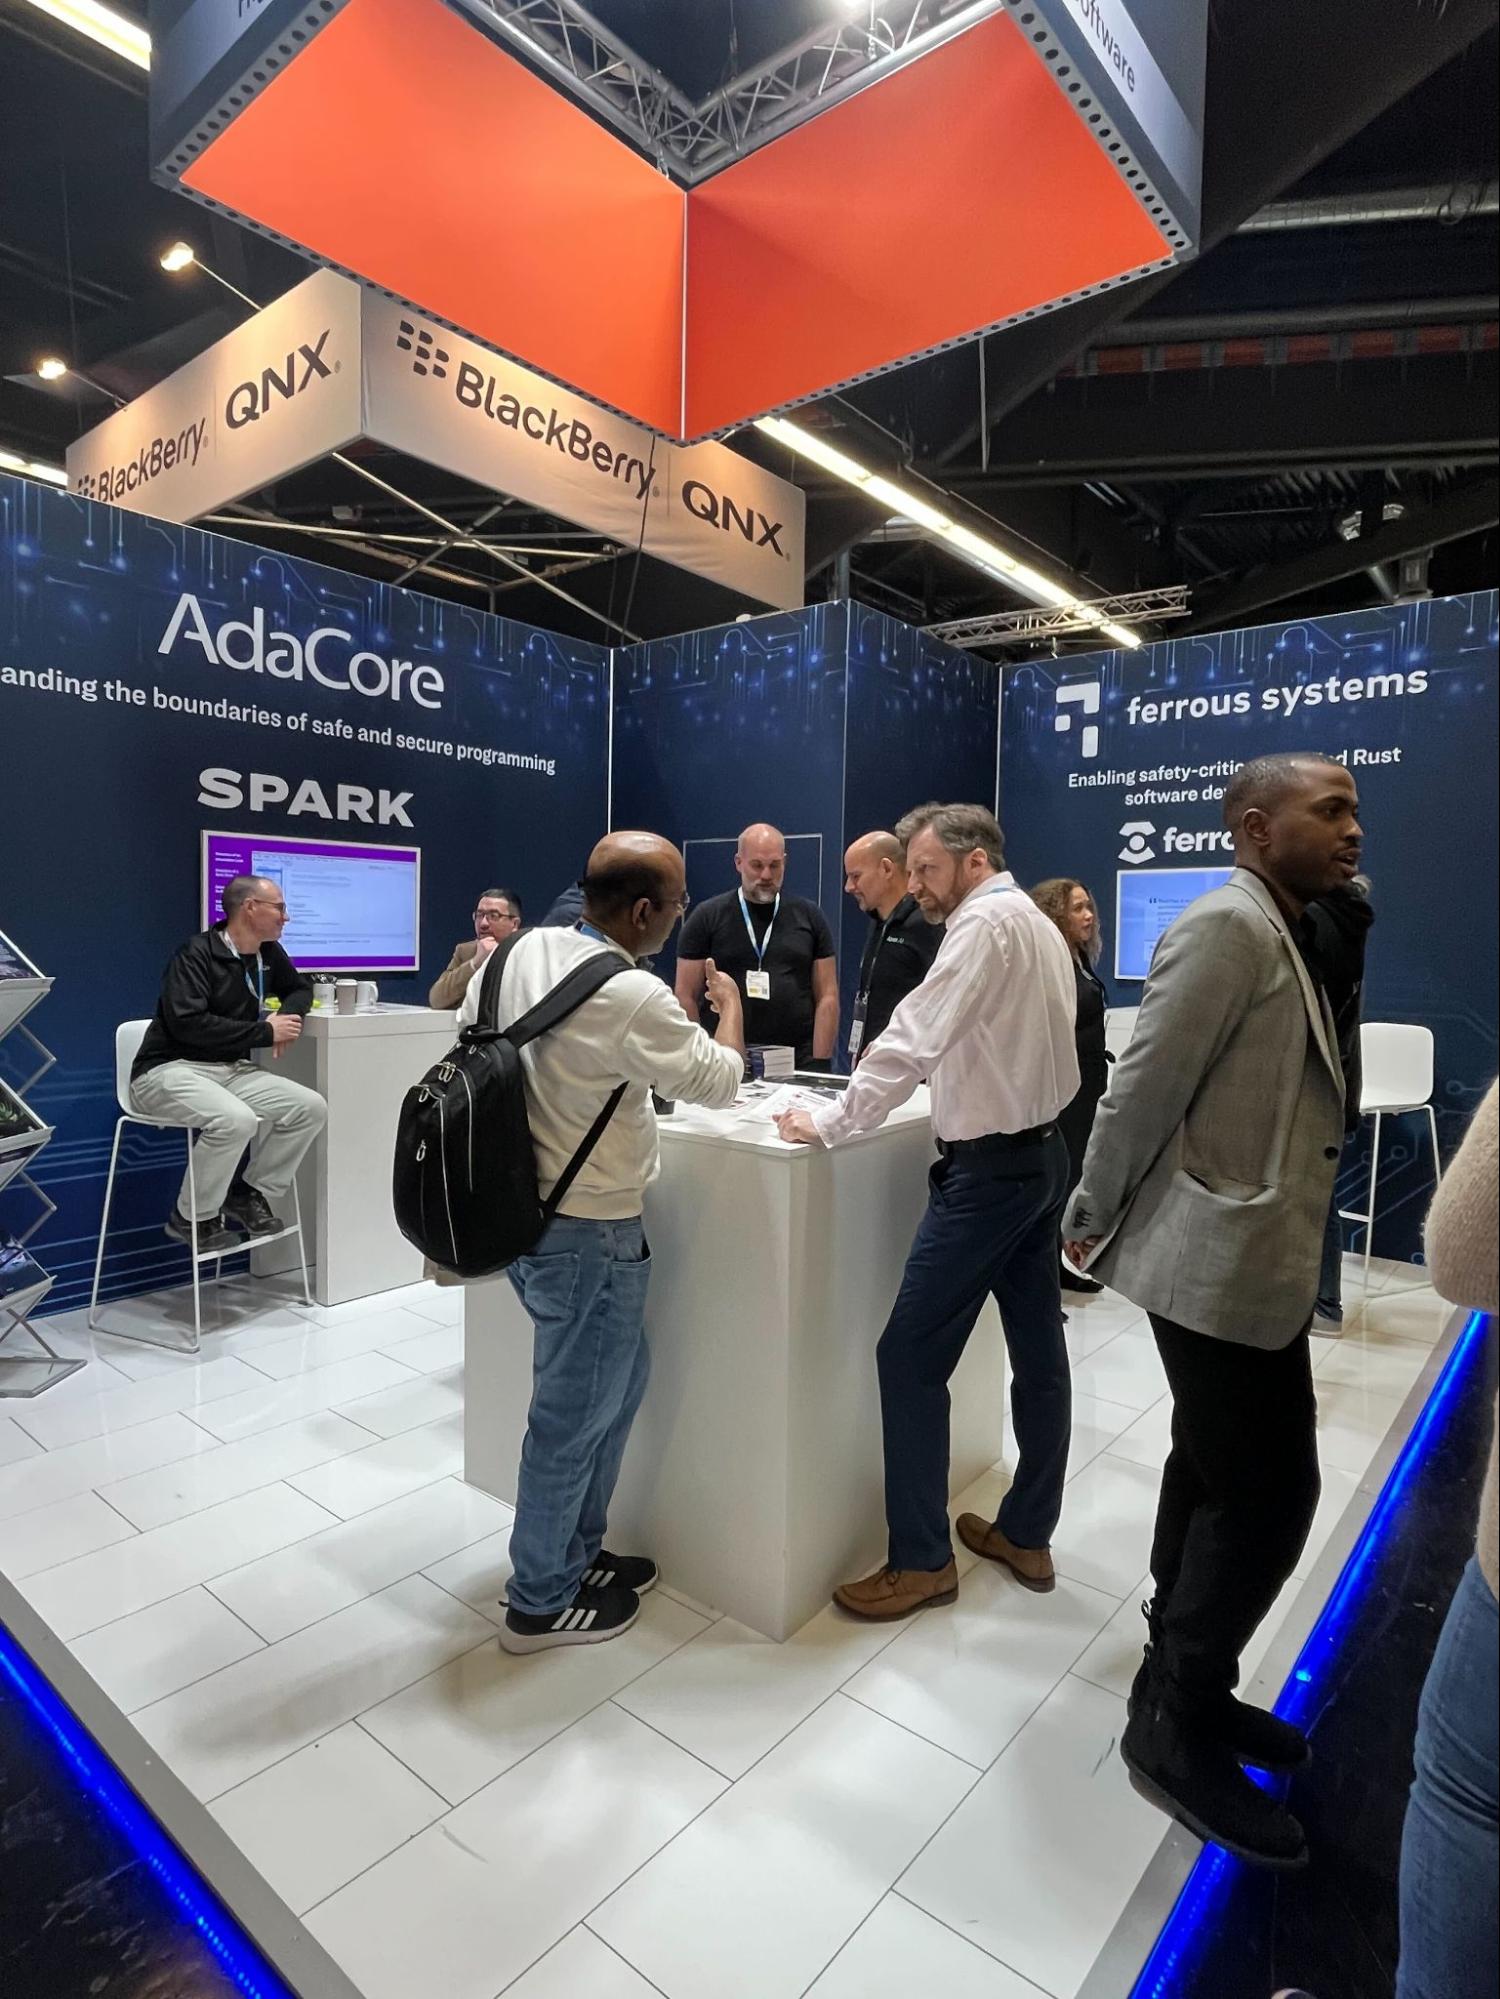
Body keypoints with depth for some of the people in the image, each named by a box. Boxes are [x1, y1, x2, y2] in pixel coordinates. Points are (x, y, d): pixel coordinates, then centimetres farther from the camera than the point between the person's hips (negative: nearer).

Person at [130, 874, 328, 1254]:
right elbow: (188, 1023, -25)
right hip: (169, 1071, -7)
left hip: (231, 1070, 7)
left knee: (311, 1108, -13)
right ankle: (192, 1219, -11)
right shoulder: (197, 953, -14)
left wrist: (288, 1015, 0)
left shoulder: (269, 953, 7)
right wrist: (265, 1032, -20)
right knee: (236, 1119, -35)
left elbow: (300, 988, 25)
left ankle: (252, 1194, 4)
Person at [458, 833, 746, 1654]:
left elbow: (465, 1034, 12)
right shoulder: (633, 998, -25)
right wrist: (730, 1007, 7)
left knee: (619, 1379, 23)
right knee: (575, 1413, 11)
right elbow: (719, 1083, -11)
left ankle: (575, 1550, 40)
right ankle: (541, 1602, 32)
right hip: (587, 1233, -8)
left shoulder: (523, 952, -2)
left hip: (523, 1210, 8)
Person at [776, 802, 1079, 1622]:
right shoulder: (1036, 924, 14)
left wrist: (831, 1123, -19)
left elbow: (915, 1037, -23)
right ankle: (1026, 1537, 29)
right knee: (1037, 1348, 15)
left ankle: (922, 1560, 10)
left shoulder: (984, 922, -15)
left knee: (910, 1358, -2)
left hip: (988, 1169, -10)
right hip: (1038, 1154, 10)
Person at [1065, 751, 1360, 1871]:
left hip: (1253, 1255, 10)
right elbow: (1147, 1085, -17)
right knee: (1268, 1488, -1)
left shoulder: (1283, 934, 15)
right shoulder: (1230, 926, -17)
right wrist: (1094, 1221, -11)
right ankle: (1178, 1729, 16)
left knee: (1216, 1474, 17)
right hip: (1221, 1259, -10)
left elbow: (1299, 1088, 9)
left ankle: (1180, 1686, 34)